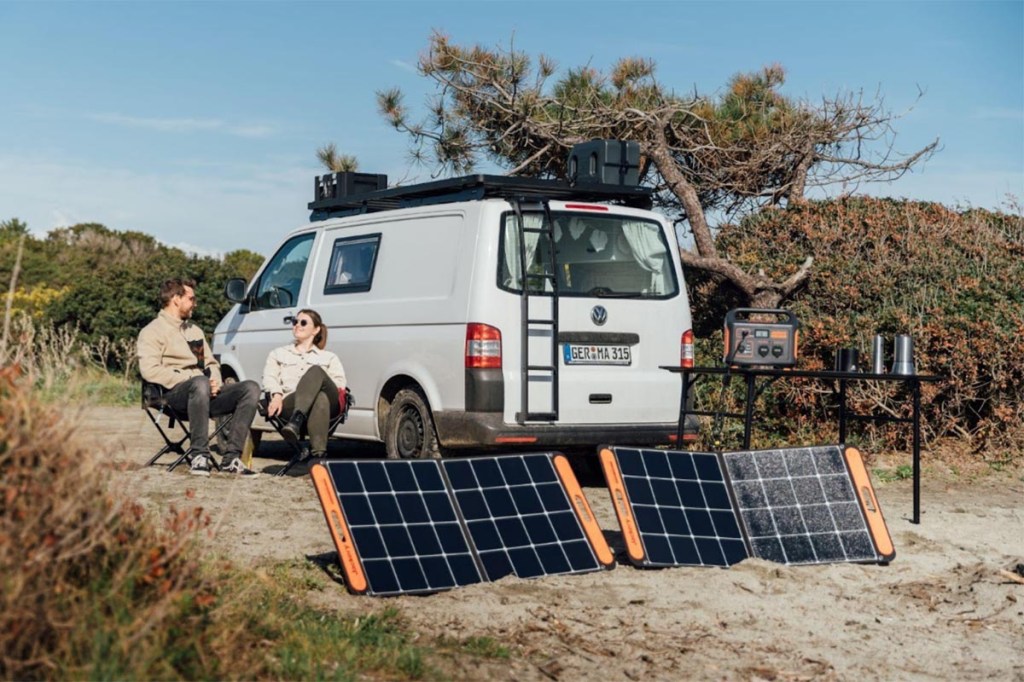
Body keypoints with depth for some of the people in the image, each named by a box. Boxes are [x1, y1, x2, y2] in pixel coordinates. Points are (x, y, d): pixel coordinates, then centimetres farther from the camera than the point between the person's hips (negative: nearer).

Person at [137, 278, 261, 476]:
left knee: (251, 388, -17)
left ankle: (231, 457, -24)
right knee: (200, 383, -42)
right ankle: (200, 456, -37)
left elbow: (212, 363, 29)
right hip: (175, 393, -7)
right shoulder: (152, 331, 4)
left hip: (206, 390, 7)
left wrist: (215, 381, 4)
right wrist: (188, 378, -16)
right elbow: (150, 370, -11)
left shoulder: (194, 329, 29)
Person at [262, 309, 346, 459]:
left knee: (316, 371, -36)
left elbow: (340, 383, 14)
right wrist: (277, 395, -7)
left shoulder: (329, 357, 33)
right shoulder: (278, 354, 35)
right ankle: (319, 453, -59)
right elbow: (269, 377, 16)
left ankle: (296, 421, -57)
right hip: (290, 404, 0)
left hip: (329, 403, 0)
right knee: (321, 398, -39)